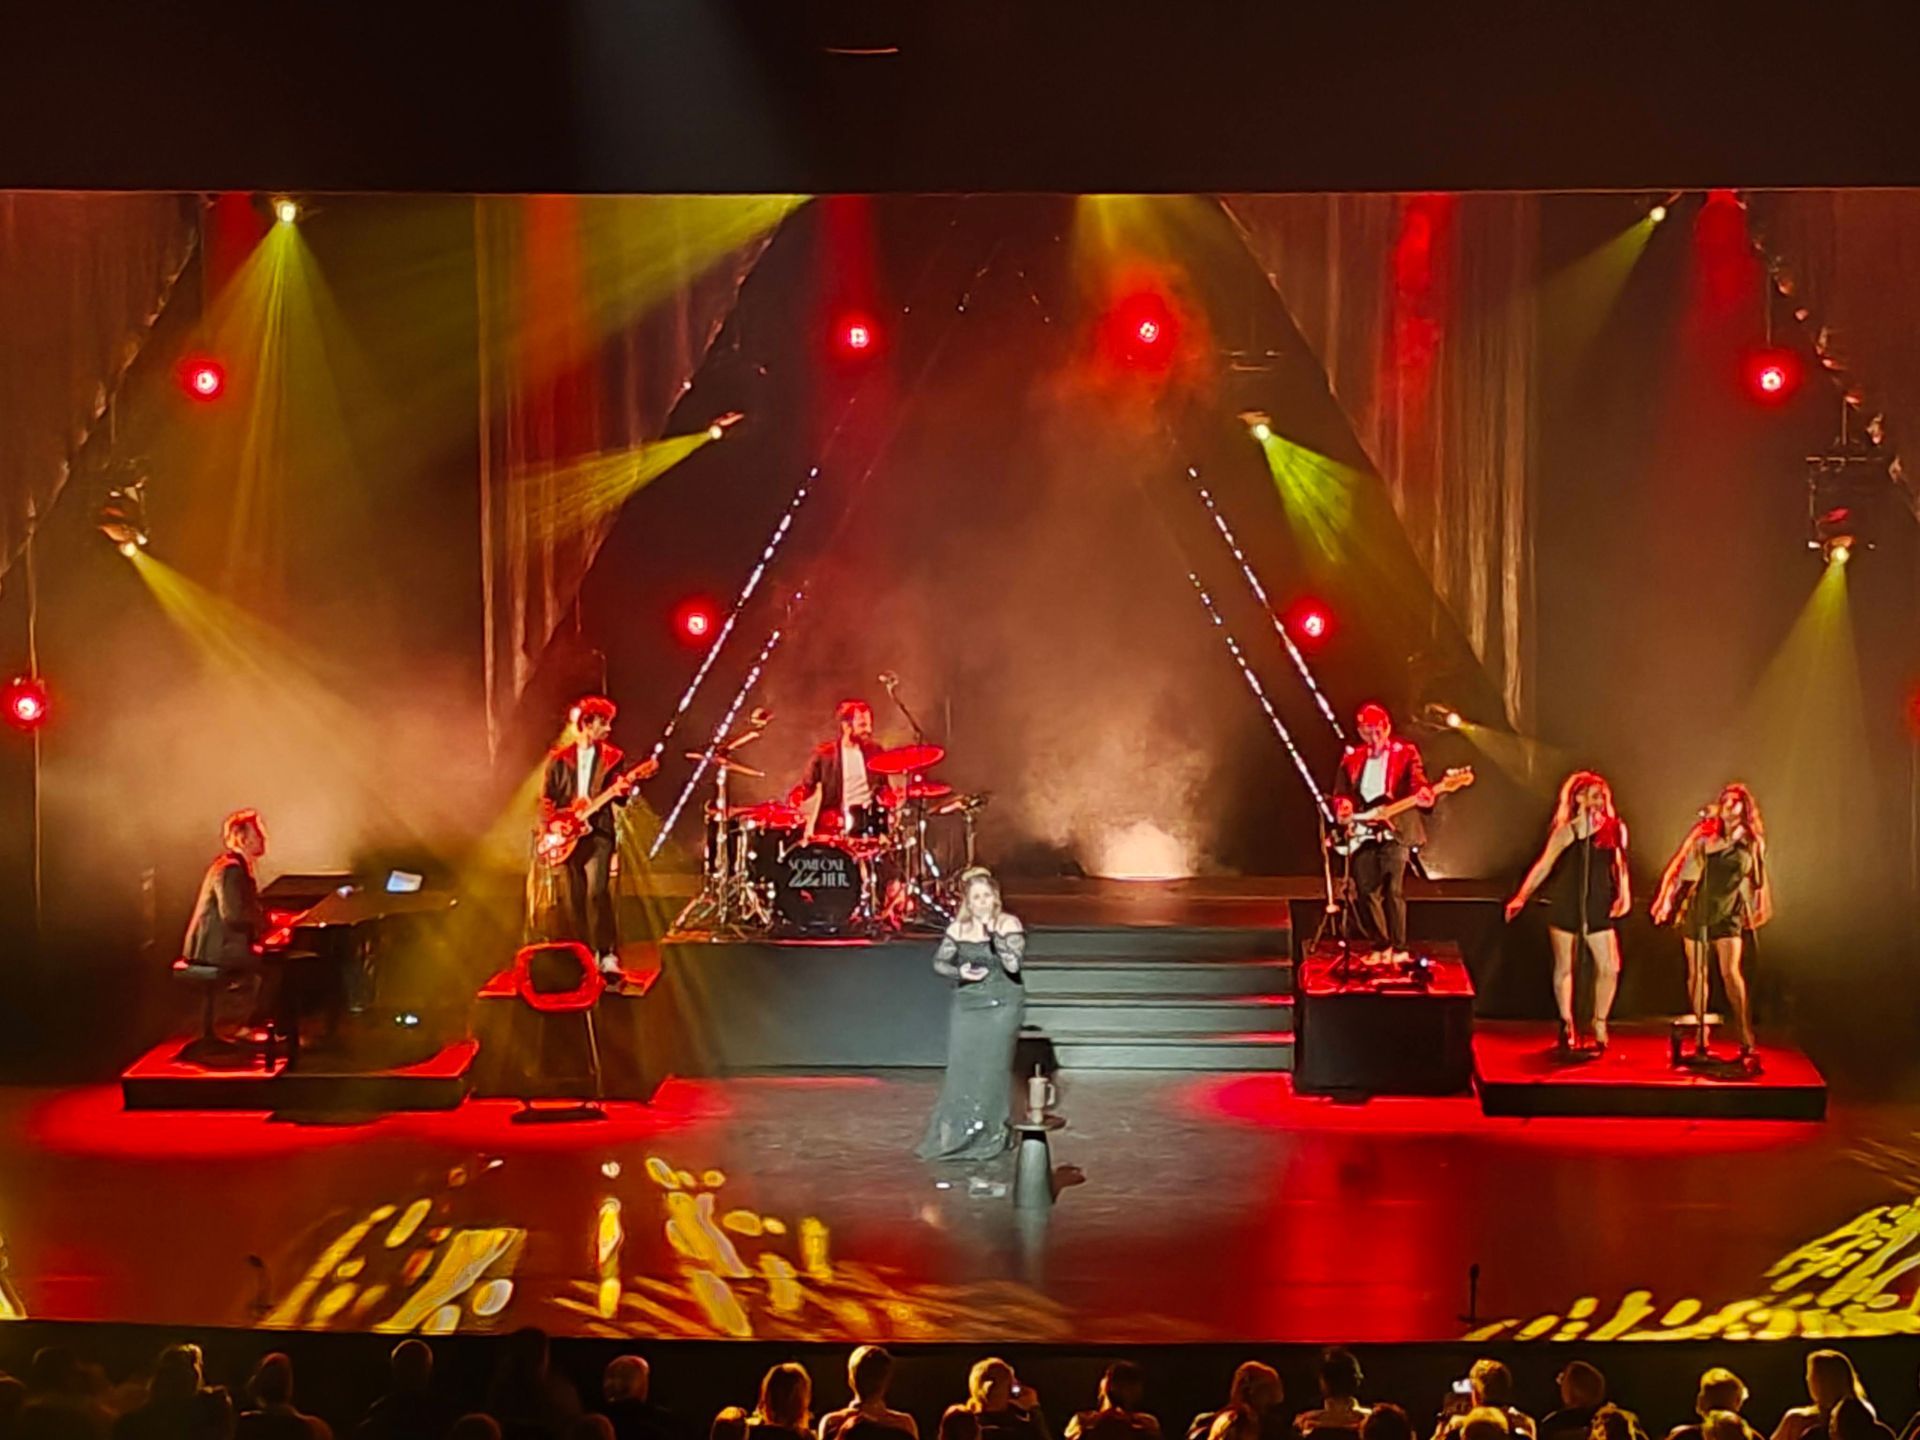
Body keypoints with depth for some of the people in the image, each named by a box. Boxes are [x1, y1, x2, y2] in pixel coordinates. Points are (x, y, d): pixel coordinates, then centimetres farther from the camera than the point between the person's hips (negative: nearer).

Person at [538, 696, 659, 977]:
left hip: (598, 832, -2)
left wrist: (624, 788, -19)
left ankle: (607, 954, -18)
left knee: (597, 891, -19)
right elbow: (547, 797, 9)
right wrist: (550, 827, -5)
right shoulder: (559, 758, 7)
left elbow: (618, 799, 4)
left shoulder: (612, 757, 7)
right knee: (575, 897, 4)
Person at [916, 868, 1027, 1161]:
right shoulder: (959, 928, 6)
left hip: (1001, 1007, -3)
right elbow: (939, 961, 9)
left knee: (992, 1069, -3)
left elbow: (1013, 964, -16)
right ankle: (954, 1134, 9)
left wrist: (994, 934, -23)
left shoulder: (1009, 925, -5)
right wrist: (959, 972, -10)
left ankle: (992, 1134, 7)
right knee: (961, 1068, 0)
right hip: (966, 1005, 3)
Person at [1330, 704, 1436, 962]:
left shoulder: (1405, 752, 3)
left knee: (1394, 890, -11)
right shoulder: (1351, 758, 13)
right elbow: (1341, 791, 11)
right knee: (1366, 891, 3)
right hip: (1363, 833, 4)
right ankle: (1380, 945, 17)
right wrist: (1343, 806, -12)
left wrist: (1423, 795, -33)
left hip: (1394, 831, -4)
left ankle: (1399, 948, -4)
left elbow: (1417, 780, -10)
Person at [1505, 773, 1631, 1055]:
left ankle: (1599, 1023, 13)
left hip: (1598, 908, 2)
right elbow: (1544, 865, -4)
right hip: (1565, 907, -2)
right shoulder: (1567, 831, -4)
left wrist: (1624, 895, -2)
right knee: (1564, 967, 5)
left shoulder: (1614, 829, 5)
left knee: (1609, 967, -4)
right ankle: (1567, 1026, 16)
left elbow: (1620, 866, 12)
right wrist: (1521, 897, -9)